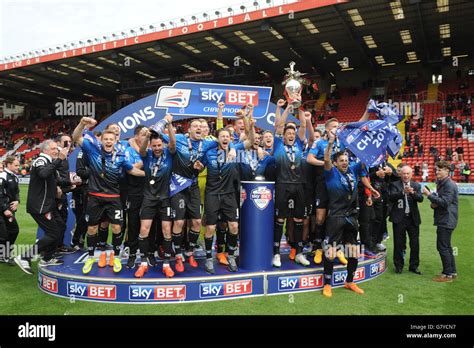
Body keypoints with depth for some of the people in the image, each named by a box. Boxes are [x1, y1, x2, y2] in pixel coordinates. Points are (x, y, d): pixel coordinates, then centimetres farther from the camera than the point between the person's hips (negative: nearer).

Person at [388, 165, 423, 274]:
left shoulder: (416, 185, 8)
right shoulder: (395, 184, 1)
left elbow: (420, 199, -7)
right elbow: (391, 197, -14)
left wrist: (413, 192, -26)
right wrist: (403, 192, -28)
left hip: (413, 218, 2)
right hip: (399, 218, -2)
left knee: (415, 243, 7)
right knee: (399, 244, 5)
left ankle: (414, 266, 20)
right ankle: (399, 265, 17)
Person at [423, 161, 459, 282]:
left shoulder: (449, 185, -16)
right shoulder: (441, 183, 15)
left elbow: (445, 202, -22)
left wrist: (429, 195, -19)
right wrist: (433, 204, 2)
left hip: (446, 221, -10)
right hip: (443, 220, 10)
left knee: (442, 247, -6)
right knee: (446, 247, 16)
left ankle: (448, 274, 3)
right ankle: (452, 271, 25)